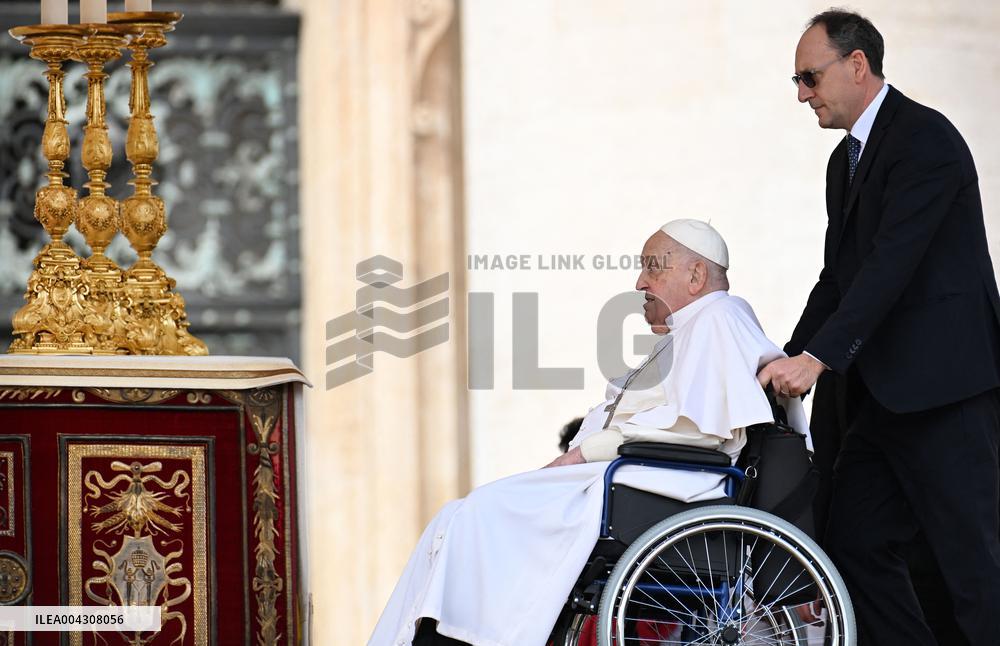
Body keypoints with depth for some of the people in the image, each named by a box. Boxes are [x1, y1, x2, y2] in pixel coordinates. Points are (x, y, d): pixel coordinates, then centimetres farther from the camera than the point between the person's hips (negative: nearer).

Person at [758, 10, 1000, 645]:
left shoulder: (926, 138, -12)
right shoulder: (847, 158, 18)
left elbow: (893, 261, -21)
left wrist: (818, 356, -25)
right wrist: (791, 360, 7)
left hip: (944, 391, -10)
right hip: (886, 395, 10)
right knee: (856, 543, 9)